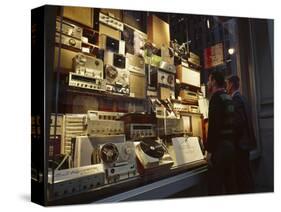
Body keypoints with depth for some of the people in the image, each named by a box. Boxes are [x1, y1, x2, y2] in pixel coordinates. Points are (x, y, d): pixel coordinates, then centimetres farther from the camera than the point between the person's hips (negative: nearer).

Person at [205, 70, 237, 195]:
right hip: (231, 145, 9)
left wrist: (209, 150, -18)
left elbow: (213, 125, -20)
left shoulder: (216, 97, -12)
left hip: (220, 146, -9)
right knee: (230, 183, 15)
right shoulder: (229, 98, 14)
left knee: (215, 186, -4)